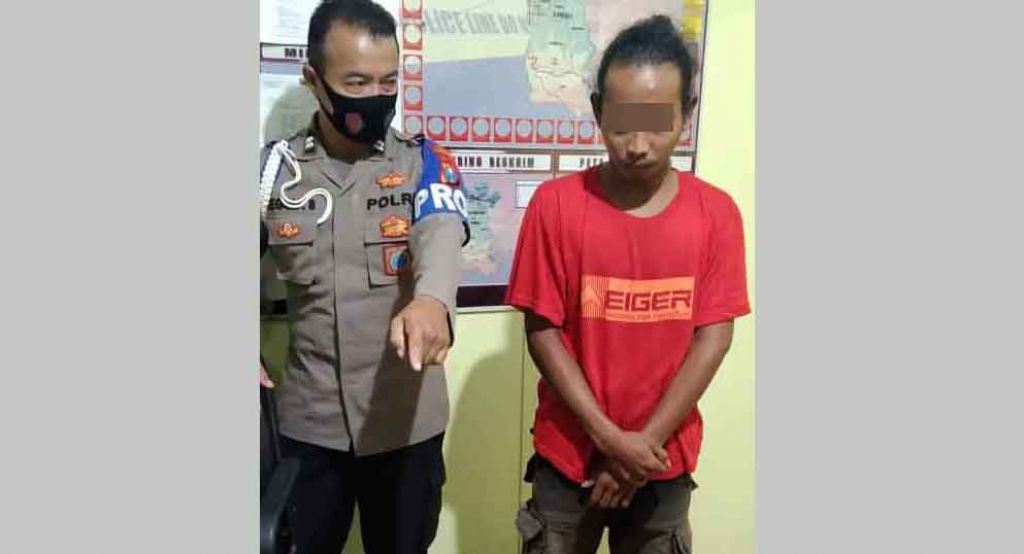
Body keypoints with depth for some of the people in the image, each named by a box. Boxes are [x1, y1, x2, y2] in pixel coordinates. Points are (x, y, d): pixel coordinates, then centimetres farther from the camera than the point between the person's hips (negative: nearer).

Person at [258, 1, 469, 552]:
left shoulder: (425, 162, -6)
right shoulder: (274, 167, 0)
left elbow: (440, 235, -24)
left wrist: (432, 299, -47)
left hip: (406, 419, -1)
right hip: (307, 420, 1)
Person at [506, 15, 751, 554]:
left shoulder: (716, 213, -6)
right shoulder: (556, 203, -10)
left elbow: (712, 338, -6)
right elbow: (542, 331, -9)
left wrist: (646, 442, -12)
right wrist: (609, 438, -14)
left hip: (666, 461, 1)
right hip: (569, 455, -1)